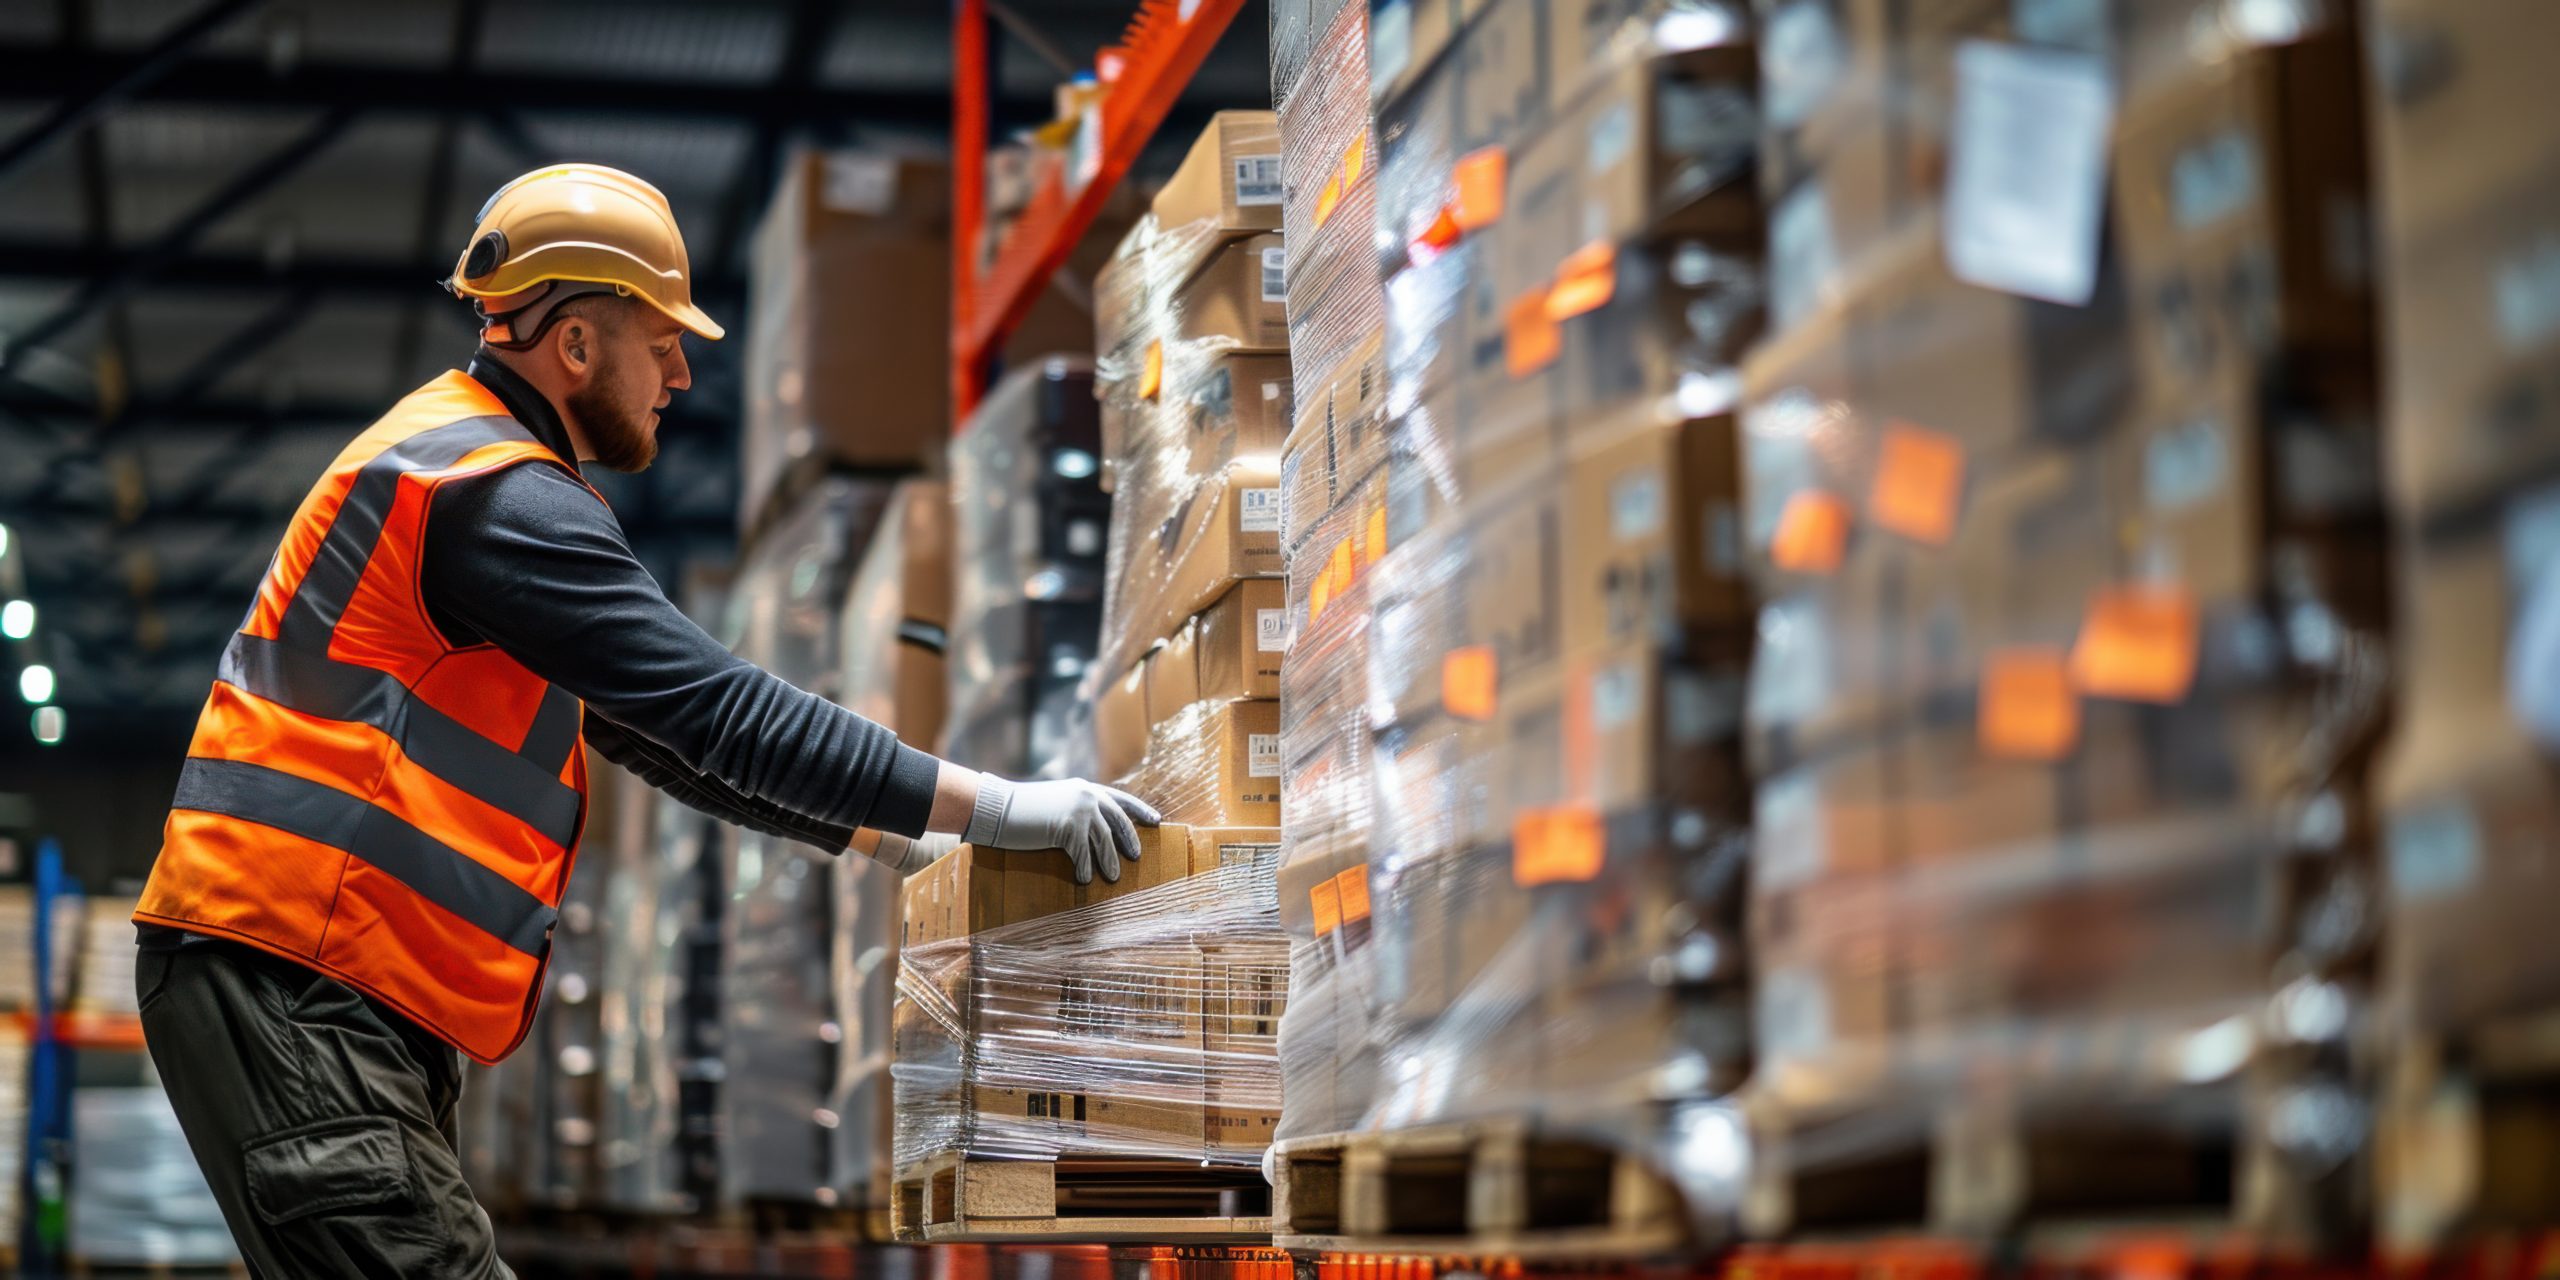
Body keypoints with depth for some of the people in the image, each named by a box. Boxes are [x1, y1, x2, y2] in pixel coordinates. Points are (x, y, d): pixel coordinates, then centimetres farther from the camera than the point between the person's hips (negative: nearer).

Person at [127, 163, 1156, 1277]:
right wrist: (990, 807, -17)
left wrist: (876, 832, 24)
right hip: (288, 984, -11)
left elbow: (653, 726, 26)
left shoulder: (458, 454, 22)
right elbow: (717, 711, -19)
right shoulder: (493, 494, -13)